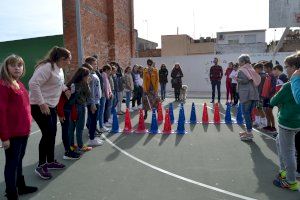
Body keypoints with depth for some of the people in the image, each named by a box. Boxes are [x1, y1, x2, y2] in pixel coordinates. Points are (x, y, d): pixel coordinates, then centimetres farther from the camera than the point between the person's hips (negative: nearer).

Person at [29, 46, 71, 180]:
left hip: (51, 106, 10)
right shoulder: (47, 67, -21)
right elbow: (33, 84, -28)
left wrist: (65, 89, 9)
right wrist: (41, 103, -27)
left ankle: (50, 161, 27)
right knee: (47, 134, -7)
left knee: (52, 134, 13)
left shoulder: (59, 69, 8)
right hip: (39, 106, -10)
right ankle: (41, 166, 7)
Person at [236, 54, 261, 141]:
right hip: (254, 94, 8)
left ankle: (249, 133, -4)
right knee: (249, 113, 14)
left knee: (246, 113, -5)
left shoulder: (241, 70, -4)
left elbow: (245, 80, -17)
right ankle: (248, 130, 21)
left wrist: (237, 79, 0)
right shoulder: (251, 69, 19)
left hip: (246, 94, -8)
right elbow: (257, 79, 15)